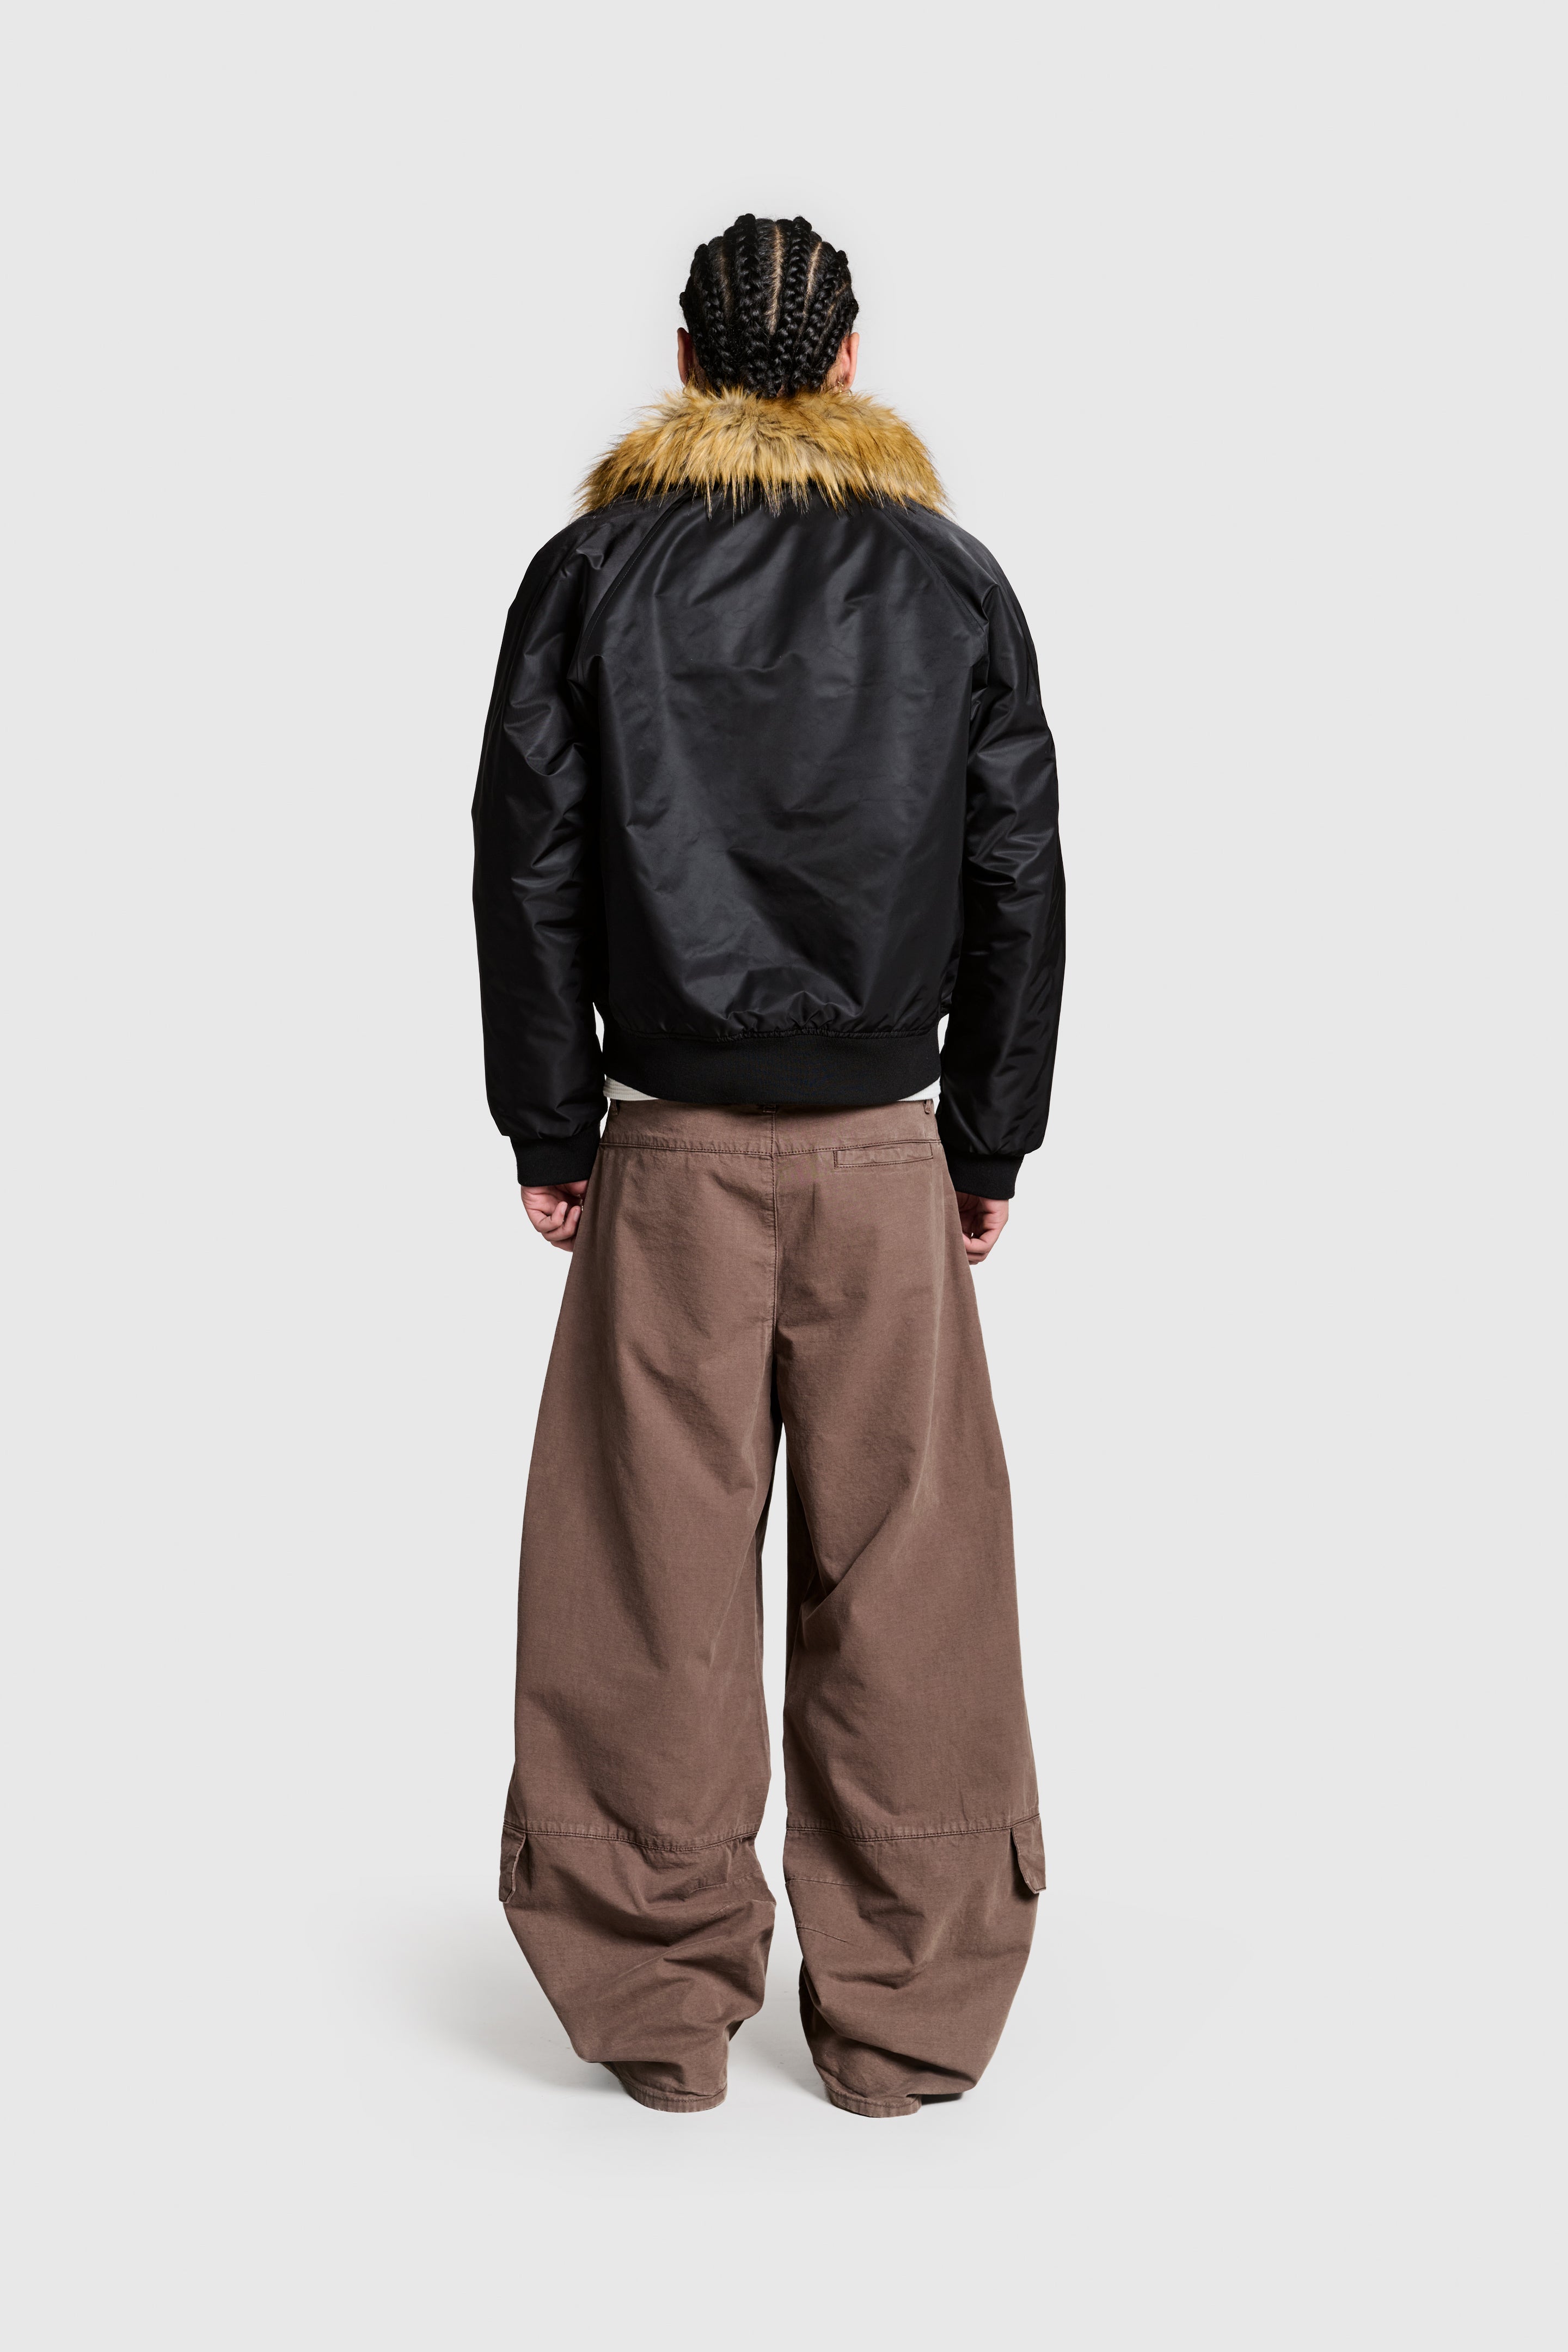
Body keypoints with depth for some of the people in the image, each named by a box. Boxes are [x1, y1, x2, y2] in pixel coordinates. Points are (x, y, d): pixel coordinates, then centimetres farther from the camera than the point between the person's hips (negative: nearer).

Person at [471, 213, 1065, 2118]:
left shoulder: (595, 567, 3)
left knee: (659, 1573, 5)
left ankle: (661, 2007, 15)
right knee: (902, 1571, 6)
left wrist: (551, 1130, 6)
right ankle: (904, 2017, 14)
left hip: (674, 1155, 0)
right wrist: (991, 1144, 10)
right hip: (886, 1153, 1)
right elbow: (1020, 876, 5)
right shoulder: (952, 577, 5)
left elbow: (525, 863, 1)